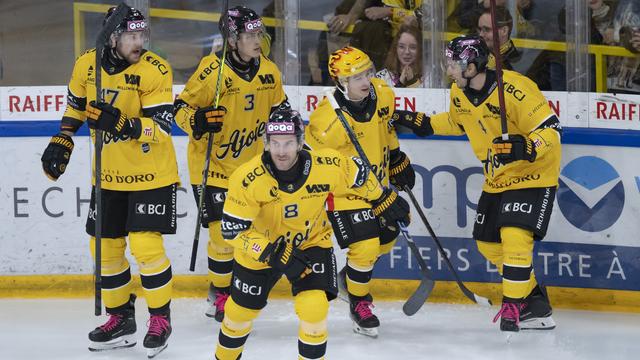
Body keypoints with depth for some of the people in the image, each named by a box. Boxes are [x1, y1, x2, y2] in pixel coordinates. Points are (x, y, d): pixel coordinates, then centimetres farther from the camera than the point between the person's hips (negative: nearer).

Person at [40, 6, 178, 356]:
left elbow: (161, 126, -23)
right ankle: (121, 319, 25)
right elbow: (75, 106, 15)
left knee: (146, 246, -12)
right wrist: (61, 142, 9)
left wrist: (125, 125, -38)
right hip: (108, 175, 5)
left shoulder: (154, 71, -18)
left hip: (151, 174, -5)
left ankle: (160, 319, 7)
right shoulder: (85, 65, -4)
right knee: (105, 246, 9)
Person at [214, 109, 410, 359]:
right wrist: (273, 255, -33)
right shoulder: (246, 179, -31)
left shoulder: (326, 167, -26)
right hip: (260, 249, 0)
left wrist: (385, 201, 9)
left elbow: (357, 175, -5)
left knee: (314, 308, -17)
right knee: (242, 309, 13)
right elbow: (233, 230, -25)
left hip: (312, 241, 0)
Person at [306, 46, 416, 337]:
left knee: (386, 239, 19)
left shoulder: (382, 94, -11)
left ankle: (352, 274, 46)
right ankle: (358, 304, 13)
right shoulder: (327, 120, -31)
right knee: (365, 248, -13)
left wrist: (398, 160, 16)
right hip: (344, 190, -7)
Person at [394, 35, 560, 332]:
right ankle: (535, 303, 20)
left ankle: (513, 307, -12)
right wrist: (425, 125, 13)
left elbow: (552, 129, -25)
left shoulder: (515, 89, -27)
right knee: (488, 243, 9)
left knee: (515, 235, -23)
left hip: (532, 172, -9)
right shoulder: (459, 93, -2)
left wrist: (526, 148, -41)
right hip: (497, 178, 9)